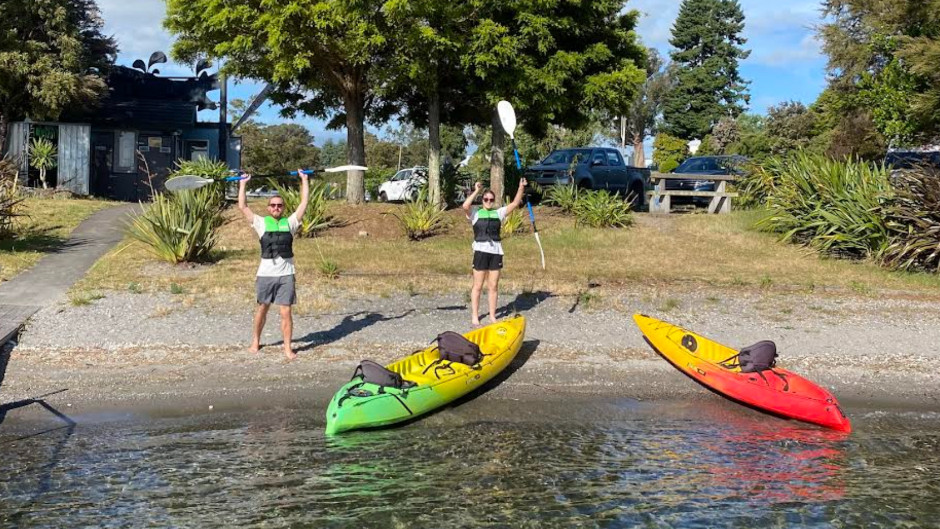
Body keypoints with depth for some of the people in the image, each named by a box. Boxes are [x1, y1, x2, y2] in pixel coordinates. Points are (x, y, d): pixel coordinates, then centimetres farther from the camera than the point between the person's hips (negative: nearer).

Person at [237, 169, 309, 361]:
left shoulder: (290, 222, 7)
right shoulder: (261, 223, 6)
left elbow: (304, 203, 5)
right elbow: (242, 206, 4)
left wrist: (304, 180, 7)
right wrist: (243, 184, 9)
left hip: (286, 274, 0)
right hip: (265, 273, 1)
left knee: (286, 312, -2)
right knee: (262, 309, 15)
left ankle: (288, 348, 5)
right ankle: (255, 341, 31)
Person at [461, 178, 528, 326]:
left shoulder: (499, 213, 12)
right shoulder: (475, 214, 1)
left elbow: (515, 203, 6)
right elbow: (465, 206, -19)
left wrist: (521, 188, -6)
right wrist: (476, 191, -17)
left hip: (496, 252, 4)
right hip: (481, 251, -3)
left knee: (493, 287, 9)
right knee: (478, 286, 2)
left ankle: (492, 316, 17)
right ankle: (475, 316, 7)